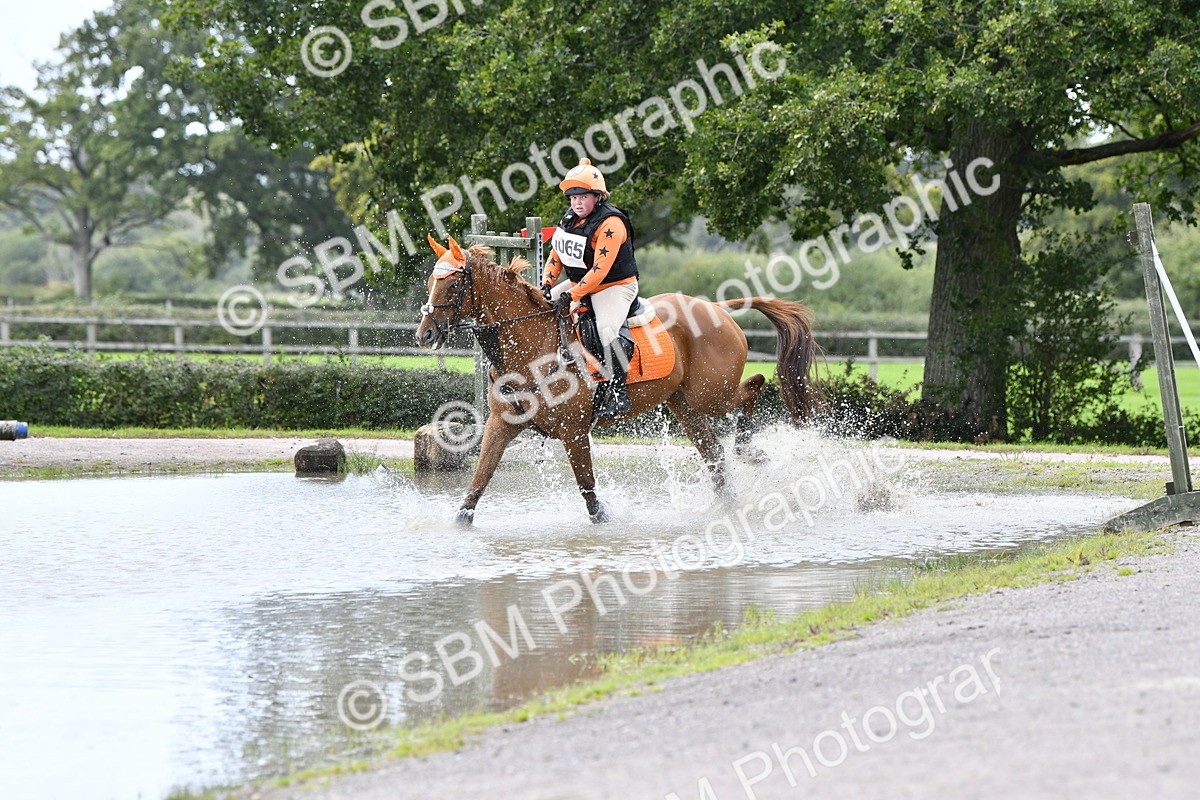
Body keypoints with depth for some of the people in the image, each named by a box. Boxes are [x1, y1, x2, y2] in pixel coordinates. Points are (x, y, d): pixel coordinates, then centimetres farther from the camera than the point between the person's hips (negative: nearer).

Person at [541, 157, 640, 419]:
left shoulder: (611, 225, -22)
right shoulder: (570, 220, 5)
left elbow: (600, 269, -28)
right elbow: (555, 255, 11)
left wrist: (572, 296, -31)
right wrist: (546, 286, -5)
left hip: (616, 286, -9)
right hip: (579, 283, 9)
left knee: (606, 328, -32)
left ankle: (618, 392, -28)